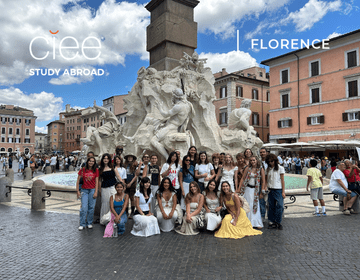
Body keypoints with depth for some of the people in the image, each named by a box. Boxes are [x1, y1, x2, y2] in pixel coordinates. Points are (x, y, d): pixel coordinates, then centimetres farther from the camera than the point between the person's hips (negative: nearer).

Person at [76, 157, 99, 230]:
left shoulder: (96, 170, 1)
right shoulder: (82, 170, 0)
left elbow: (96, 182, 1)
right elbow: (78, 181, 3)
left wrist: (96, 192, -4)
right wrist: (77, 191, -1)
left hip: (92, 190, 0)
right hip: (84, 190, 0)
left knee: (91, 207, 4)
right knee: (84, 208, -5)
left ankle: (89, 223, 17)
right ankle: (82, 224, 6)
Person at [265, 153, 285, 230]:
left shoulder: (280, 168, -1)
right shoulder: (268, 169, 10)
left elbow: (282, 180, -2)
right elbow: (266, 180, 11)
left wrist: (283, 191, -6)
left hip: (278, 190, -3)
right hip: (270, 190, 4)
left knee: (279, 206, -8)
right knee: (271, 207, 7)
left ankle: (278, 222, 4)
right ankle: (271, 222, 15)